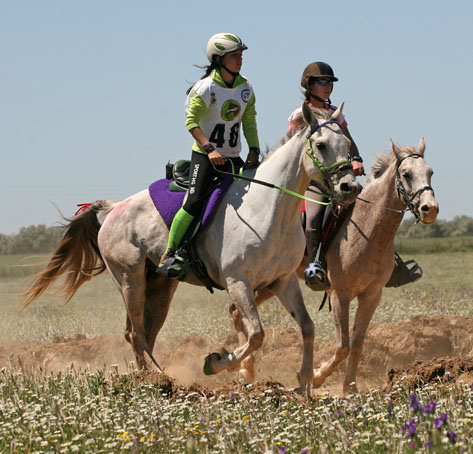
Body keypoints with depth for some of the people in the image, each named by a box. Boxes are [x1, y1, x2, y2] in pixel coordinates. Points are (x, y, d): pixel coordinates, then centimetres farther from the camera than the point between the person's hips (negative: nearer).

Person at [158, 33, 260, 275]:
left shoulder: (246, 88, 6)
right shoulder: (206, 88, -12)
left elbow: (249, 123, 10)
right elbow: (191, 121, -15)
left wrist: (254, 150, -5)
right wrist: (210, 149, -26)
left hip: (233, 156, 6)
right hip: (204, 155, -6)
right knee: (194, 203, -20)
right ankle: (169, 254, -13)